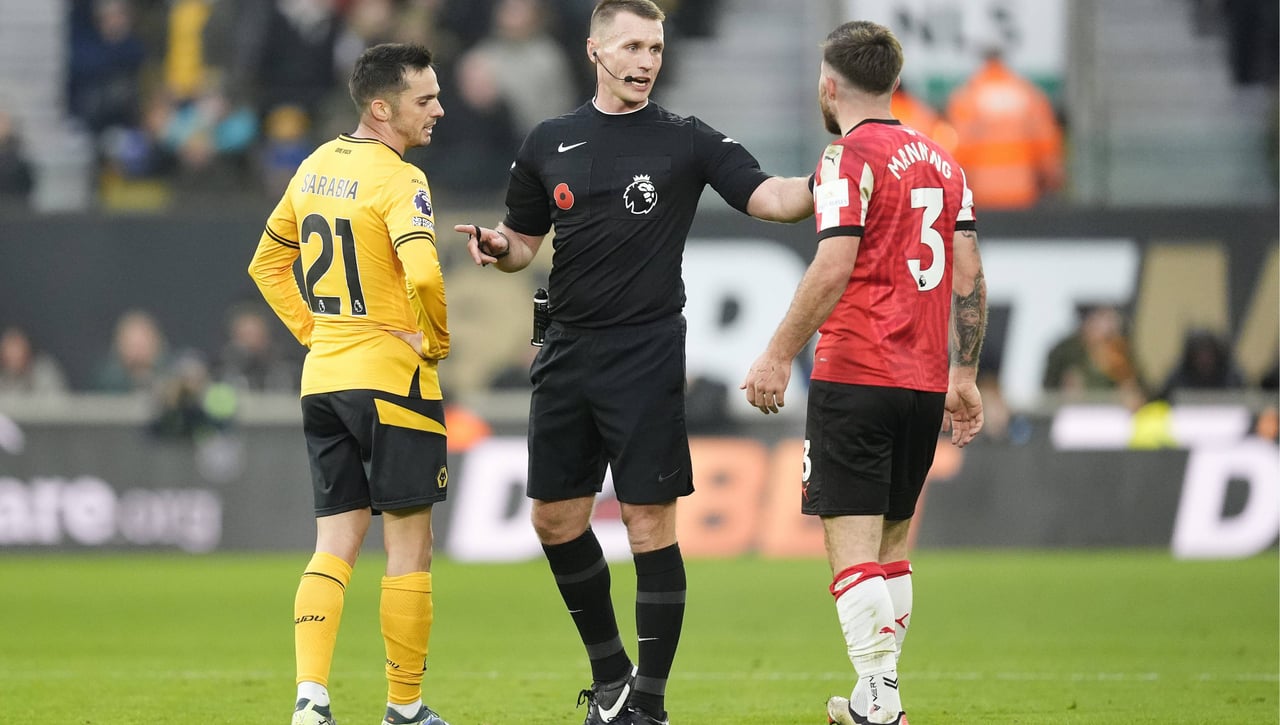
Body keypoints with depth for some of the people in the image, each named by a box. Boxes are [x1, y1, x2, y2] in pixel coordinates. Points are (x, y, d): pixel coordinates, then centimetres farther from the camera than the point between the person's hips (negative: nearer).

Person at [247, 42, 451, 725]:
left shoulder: (316, 167, 10)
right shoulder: (398, 180, -15)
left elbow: (267, 263, 19)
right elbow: (423, 276, -29)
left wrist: (314, 331, 15)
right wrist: (438, 341, -12)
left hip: (324, 377, 7)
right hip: (393, 380, -7)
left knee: (335, 546, 7)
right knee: (409, 547, 4)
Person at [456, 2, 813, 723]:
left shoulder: (687, 141, -1)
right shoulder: (550, 143, 10)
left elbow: (768, 196, -11)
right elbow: (524, 242, 18)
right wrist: (499, 246, -4)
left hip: (646, 354, -4)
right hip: (567, 352, 5)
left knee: (651, 523, -6)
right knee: (556, 519, 8)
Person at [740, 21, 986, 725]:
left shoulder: (850, 158, -8)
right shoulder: (941, 160, 13)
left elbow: (833, 268, -18)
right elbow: (970, 276, 12)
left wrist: (779, 355, -14)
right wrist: (964, 374, 17)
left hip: (855, 377, -7)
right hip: (925, 382, 7)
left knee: (851, 541, -7)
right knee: (892, 541, 15)